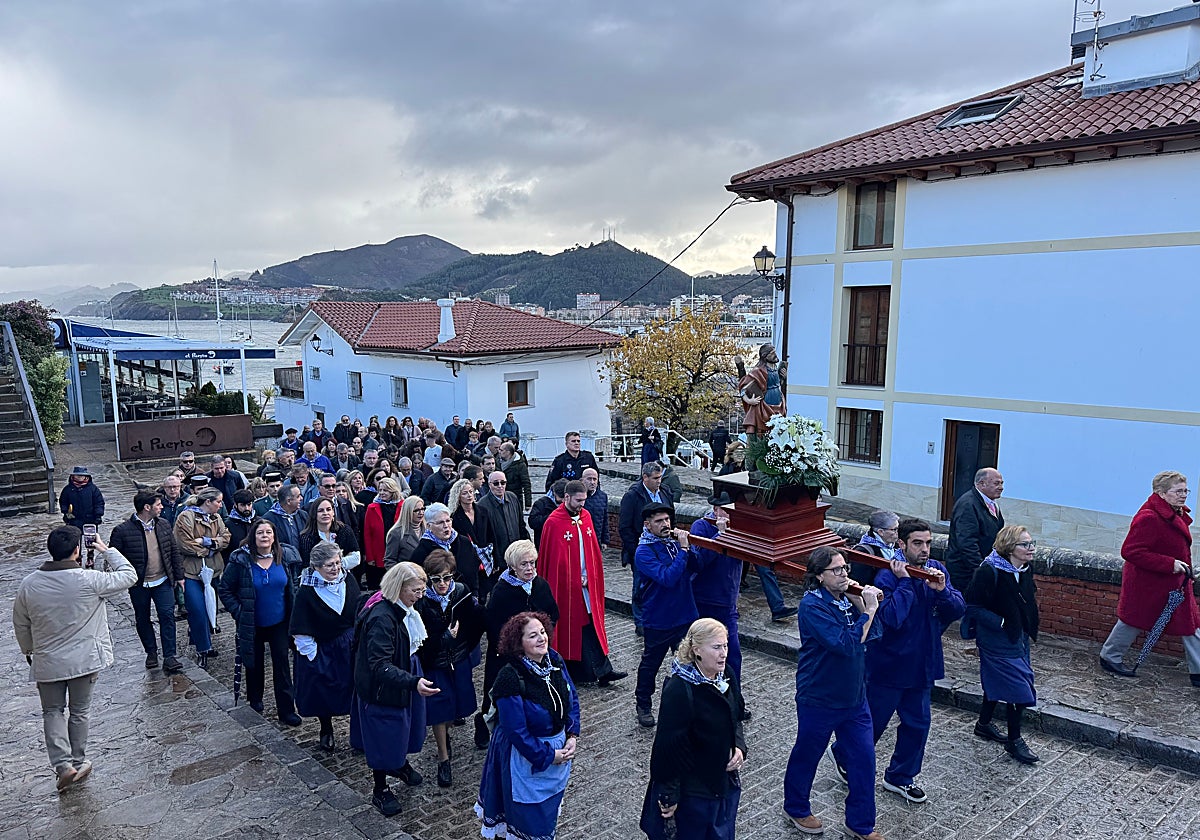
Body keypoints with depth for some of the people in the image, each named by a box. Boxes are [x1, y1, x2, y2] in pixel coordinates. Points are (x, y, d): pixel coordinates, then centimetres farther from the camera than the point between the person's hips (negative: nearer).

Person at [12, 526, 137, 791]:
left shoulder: (28, 585, -11)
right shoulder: (89, 580, -22)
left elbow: (21, 625, 2)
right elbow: (129, 575, -9)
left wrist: (28, 651, 20)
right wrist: (107, 551, -1)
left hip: (47, 662, 2)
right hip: (84, 659, -2)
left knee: (52, 711, 19)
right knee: (79, 711, 17)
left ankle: (63, 764, 6)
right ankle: (78, 762, 30)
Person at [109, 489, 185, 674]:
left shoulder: (163, 525, 3)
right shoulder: (123, 531, -13)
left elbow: (174, 551, 10)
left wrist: (179, 575, 9)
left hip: (163, 582, 2)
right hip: (138, 585, -2)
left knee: (167, 616, -5)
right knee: (142, 619, 13)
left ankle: (169, 657, -1)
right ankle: (151, 652, 31)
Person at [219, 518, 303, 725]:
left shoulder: (285, 556, -6)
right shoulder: (241, 560, -14)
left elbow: (293, 586, 9)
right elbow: (224, 589, -6)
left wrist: (292, 611, 5)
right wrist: (238, 612, -12)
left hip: (279, 622, 1)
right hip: (252, 624, -1)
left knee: (282, 663, 0)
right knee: (255, 663, 16)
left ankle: (286, 709, 7)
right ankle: (255, 701, 38)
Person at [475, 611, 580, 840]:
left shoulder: (554, 660, -9)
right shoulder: (510, 677, -28)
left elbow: (572, 698, 3)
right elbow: (516, 731, -24)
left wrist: (572, 737, -7)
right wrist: (548, 755, -17)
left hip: (559, 748, 6)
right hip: (527, 756, -6)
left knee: (550, 806, 27)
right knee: (529, 814, 13)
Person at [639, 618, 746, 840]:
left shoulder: (727, 677, -3)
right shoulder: (679, 689, -27)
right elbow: (670, 744, -22)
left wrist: (739, 747, -6)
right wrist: (669, 795, -17)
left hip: (727, 779, 7)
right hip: (694, 789, -7)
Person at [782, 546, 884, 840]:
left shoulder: (848, 598, -1)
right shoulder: (813, 605, -23)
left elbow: (872, 634, 1)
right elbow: (846, 644, -31)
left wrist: (860, 604, -13)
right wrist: (868, 610, -26)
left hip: (854, 697, 6)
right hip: (819, 699, -6)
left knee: (864, 759, 10)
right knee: (806, 756, 15)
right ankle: (796, 808, 39)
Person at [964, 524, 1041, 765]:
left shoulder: (1025, 570, 0)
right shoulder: (989, 571, -24)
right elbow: (973, 607, -22)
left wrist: (1029, 628, 8)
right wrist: (1001, 623, -23)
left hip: (1018, 637, 8)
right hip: (998, 640, -8)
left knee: (997, 682, 20)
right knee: (1019, 686, -5)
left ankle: (984, 724, 39)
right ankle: (1014, 740, 12)